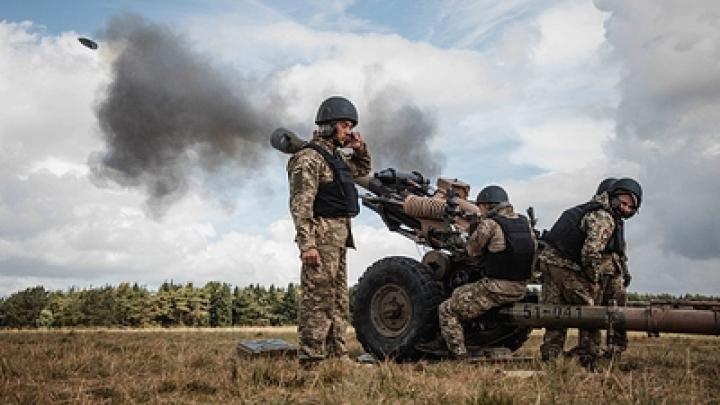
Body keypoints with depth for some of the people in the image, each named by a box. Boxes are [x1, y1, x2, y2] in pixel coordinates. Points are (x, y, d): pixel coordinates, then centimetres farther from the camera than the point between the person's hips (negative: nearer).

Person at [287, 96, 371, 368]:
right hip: (322, 235, -10)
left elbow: (363, 170, 35)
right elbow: (300, 205, -18)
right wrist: (307, 244, -25)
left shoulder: (336, 156, 17)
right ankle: (312, 360, -4)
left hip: (339, 236, 10)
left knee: (339, 301, 14)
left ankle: (337, 354, 22)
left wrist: (360, 149, 16)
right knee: (318, 299, -8)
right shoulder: (309, 158, -11)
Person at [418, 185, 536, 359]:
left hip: (496, 289, -8)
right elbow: (533, 249, 16)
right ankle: (444, 341, 26)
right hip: (520, 289, 8)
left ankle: (460, 355, 3)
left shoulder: (490, 224, -15)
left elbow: (472, 250, -3)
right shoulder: (525, 223, 6)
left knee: (447, 310, 4)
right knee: (459, 293, 25)